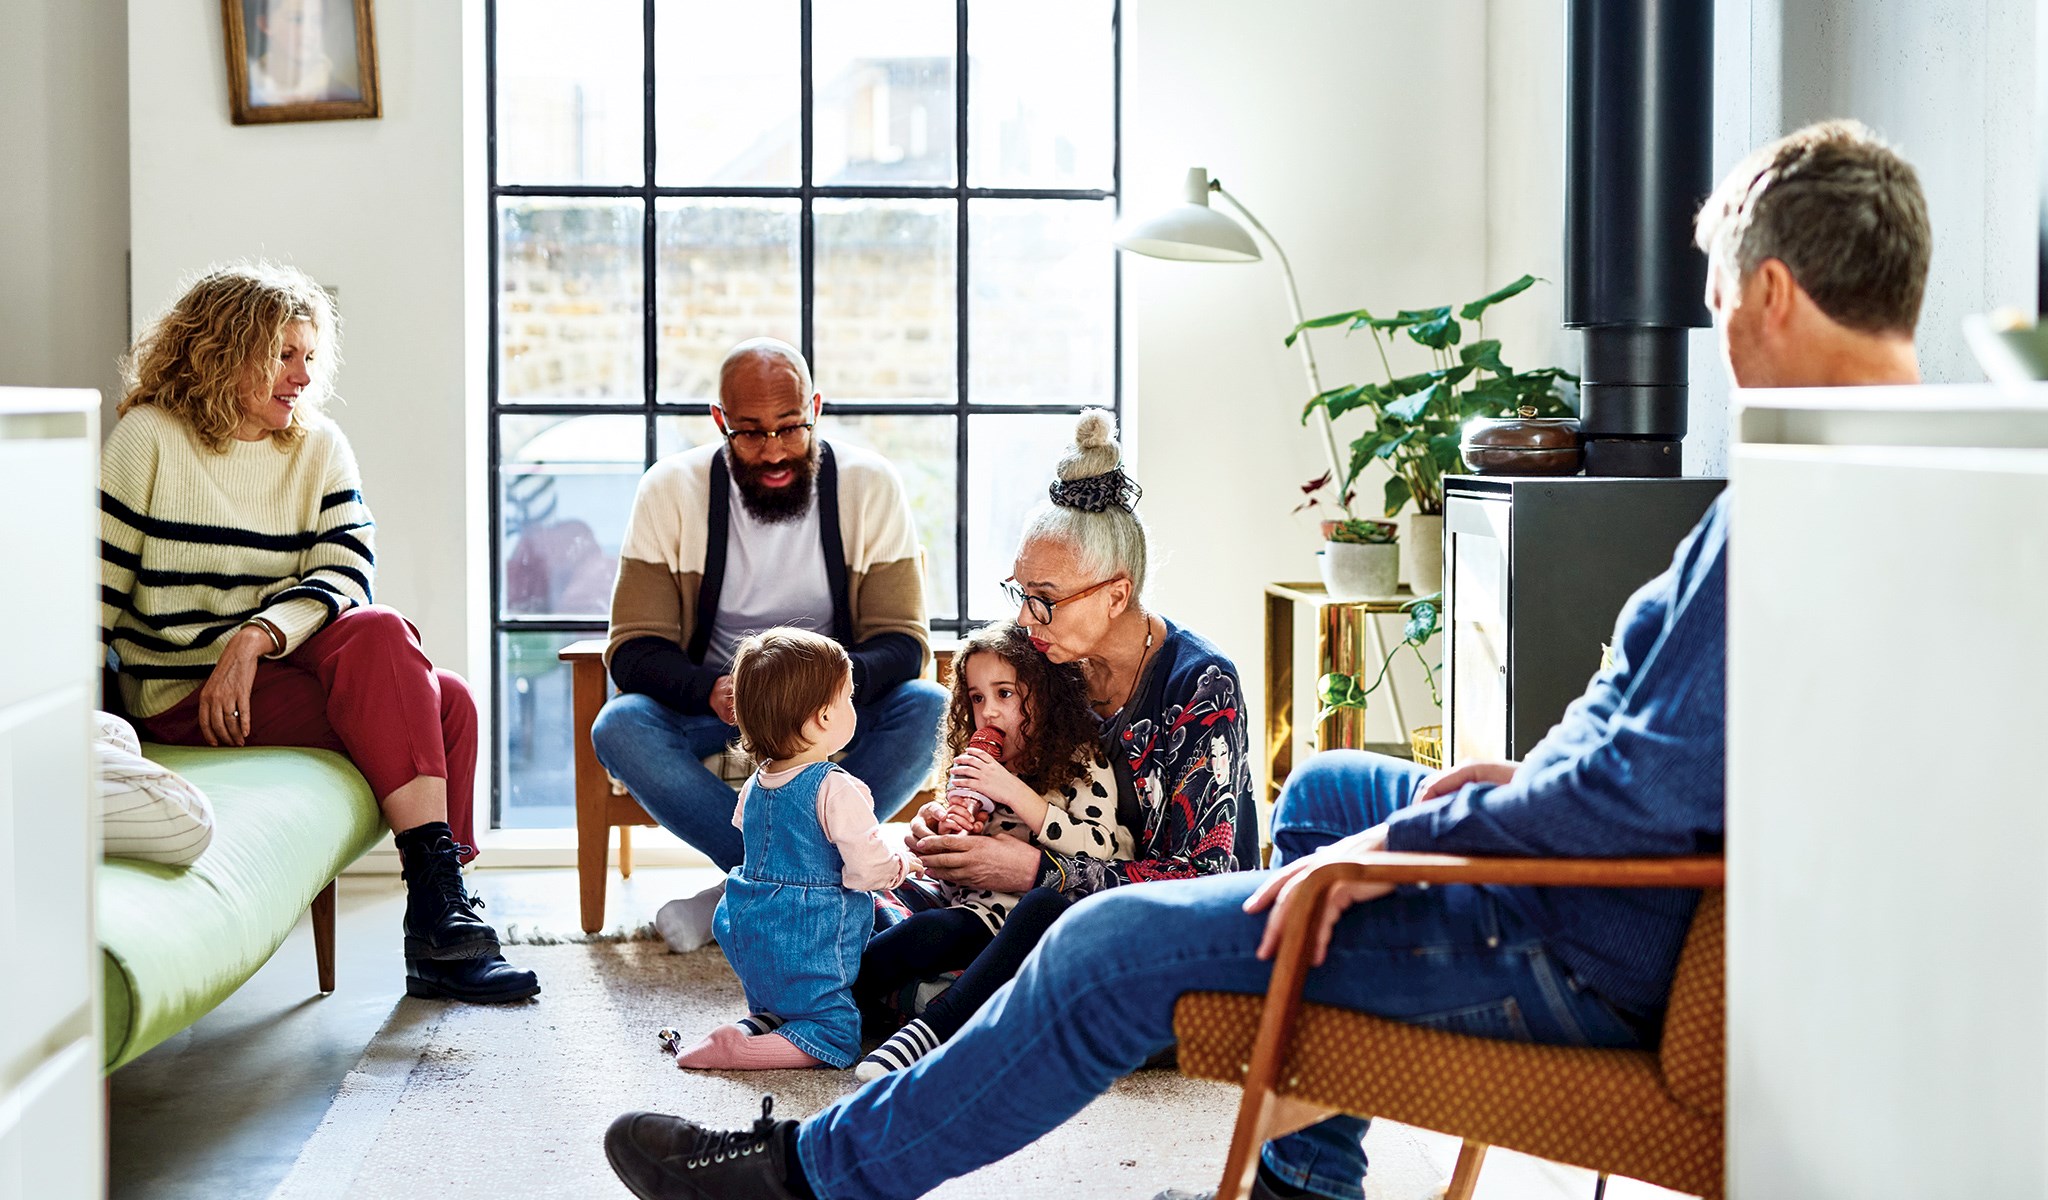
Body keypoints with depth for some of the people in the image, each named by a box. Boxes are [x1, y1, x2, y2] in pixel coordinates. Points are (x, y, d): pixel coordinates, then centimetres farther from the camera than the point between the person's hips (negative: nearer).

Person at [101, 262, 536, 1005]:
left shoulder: (320, 448, 12)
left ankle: (441, 943, -18)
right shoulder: (149, 438, -1)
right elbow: (96, 582, -6)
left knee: (449, 702, -24)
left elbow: (347, 573, -3)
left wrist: (253, 638, -21)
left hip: (283, 667, 5)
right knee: (379, 636, -30)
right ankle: (440, 912, -33)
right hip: (183, 696, -5)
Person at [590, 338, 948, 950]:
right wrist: (714, 691, -34)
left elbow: (902, 642, -11)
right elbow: (633, 649, -12)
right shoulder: (672, 490, -10)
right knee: (619, 726, -30)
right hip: (708, 702, 0)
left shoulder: (870, 485, -10)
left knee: (929, 708, -30)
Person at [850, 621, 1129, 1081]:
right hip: (977, 916, 5)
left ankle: (927, 1031, -44)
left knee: (1047, 905, -36)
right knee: (930, 930, -26)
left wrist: (1015, 793, -17)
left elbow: (1101, 852, -15)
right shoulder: (974, 770, 17)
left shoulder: (1083, 763, 1)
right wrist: (949, 835, -1)